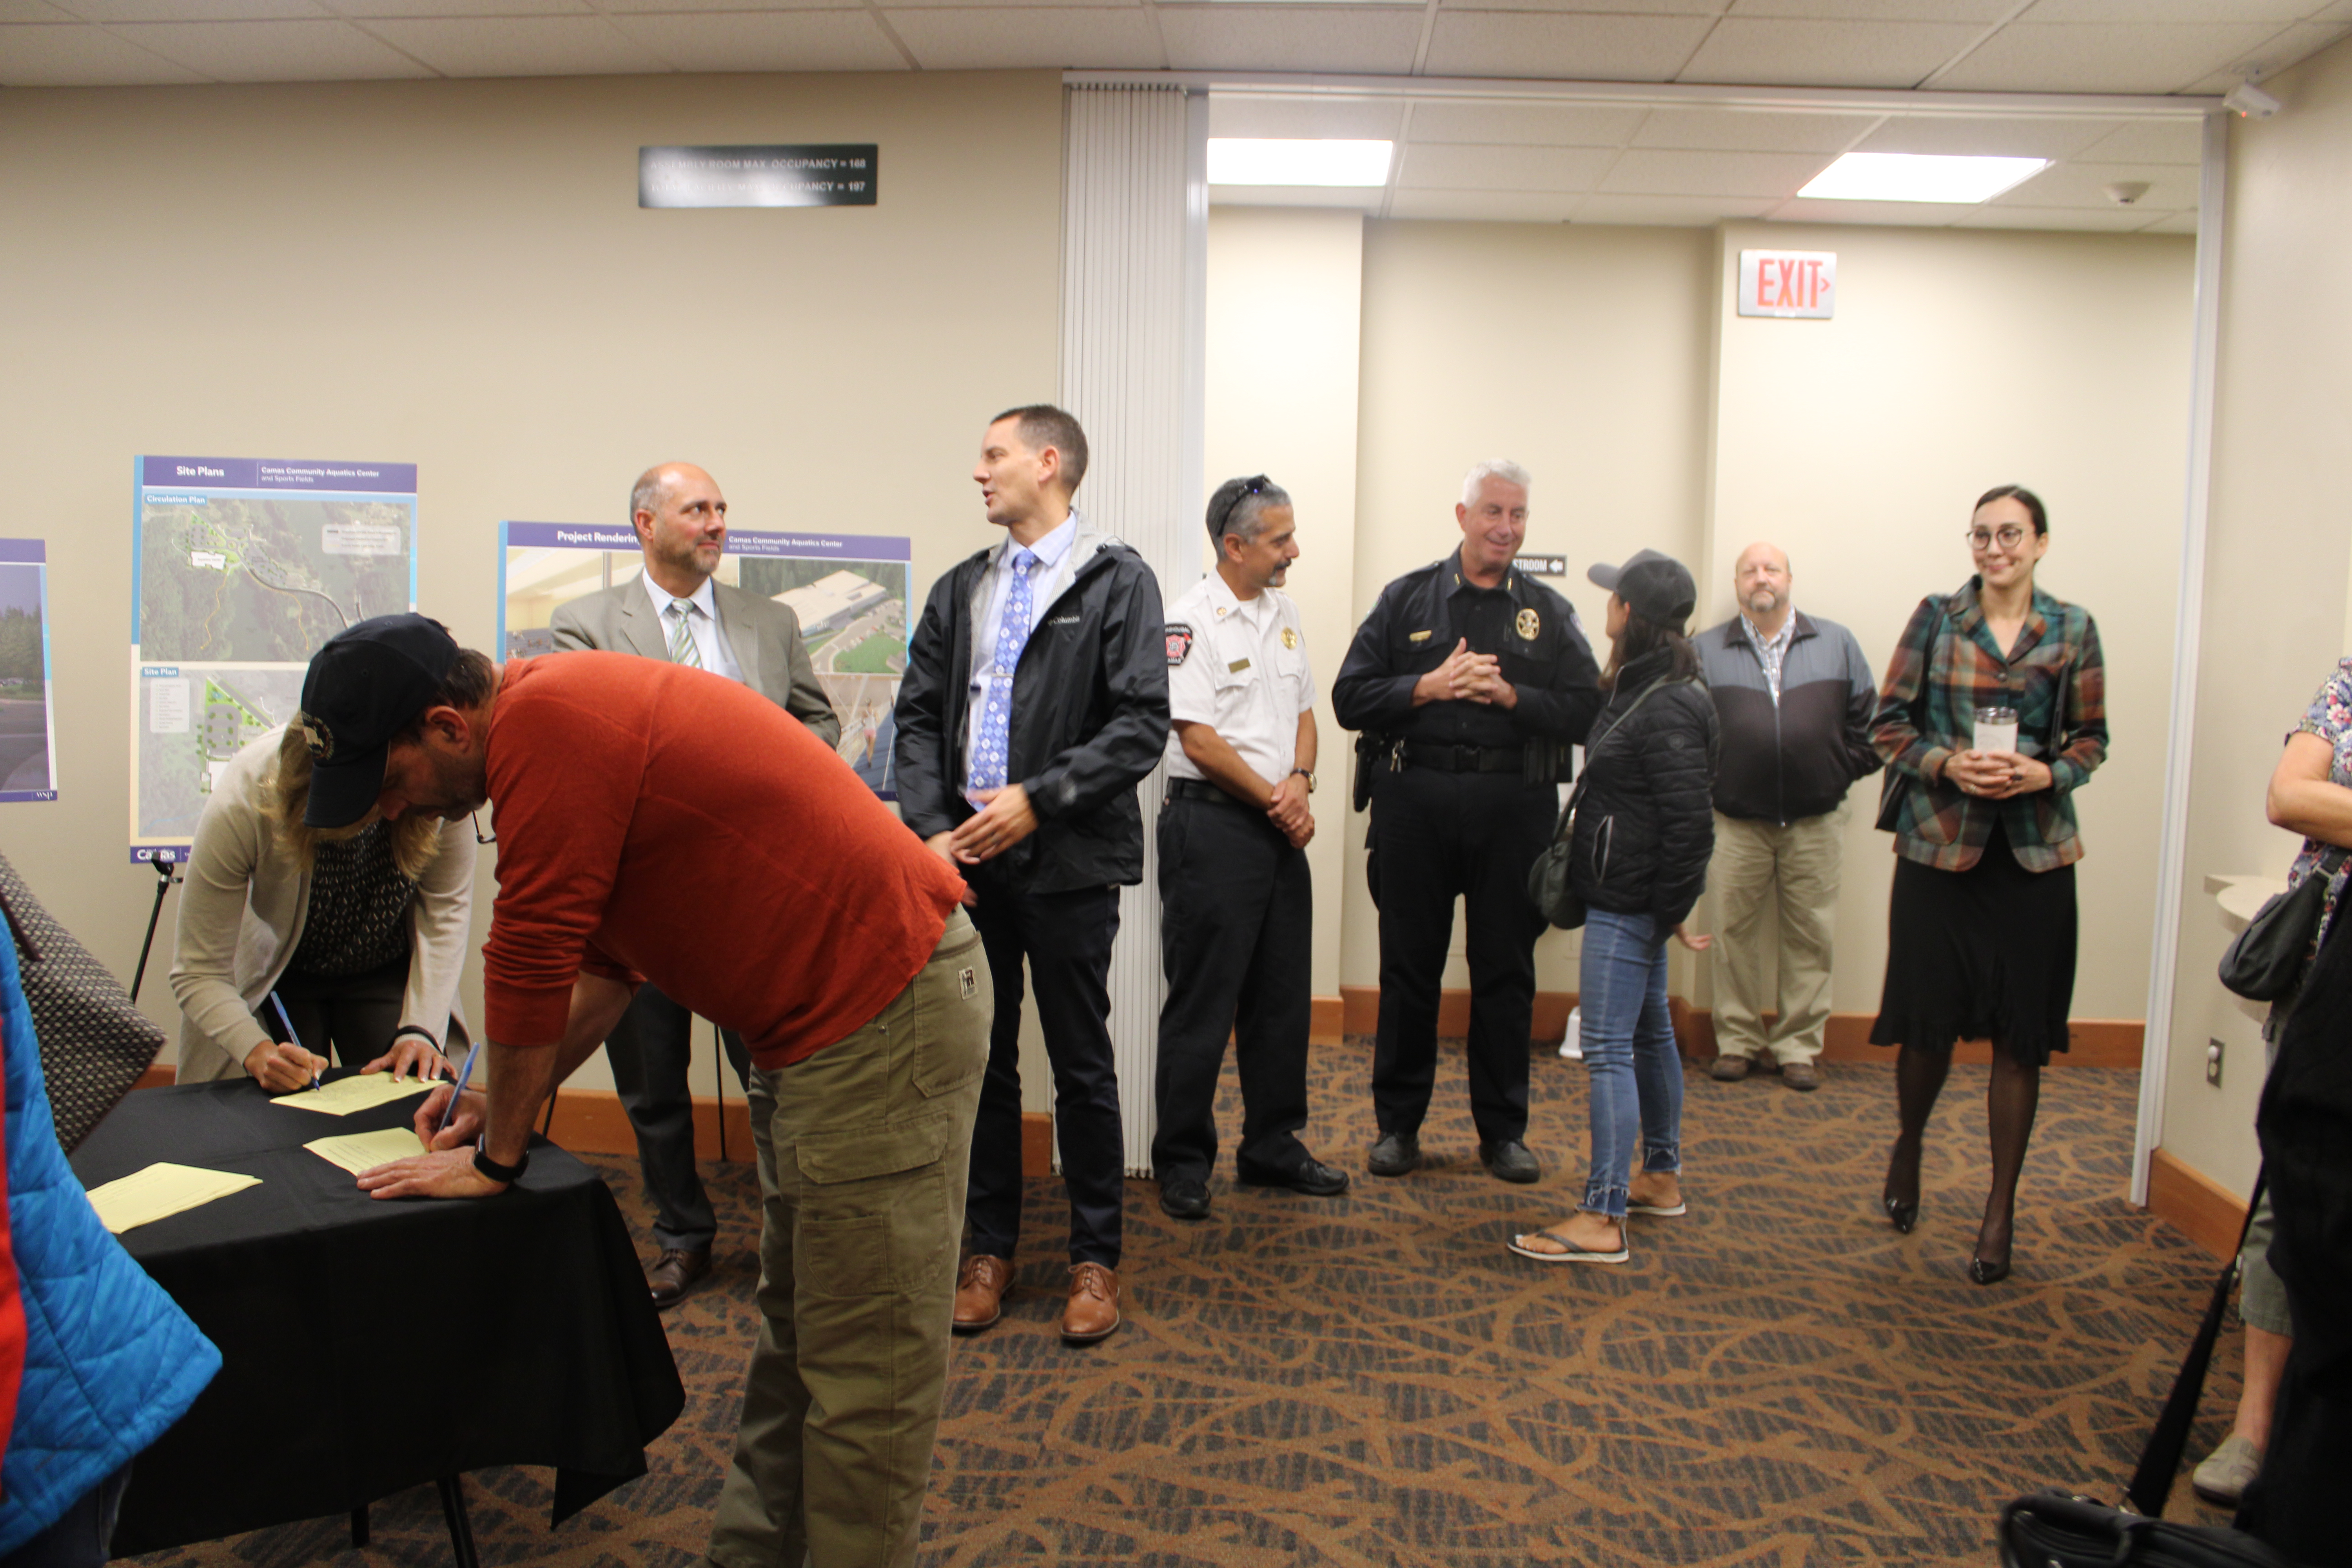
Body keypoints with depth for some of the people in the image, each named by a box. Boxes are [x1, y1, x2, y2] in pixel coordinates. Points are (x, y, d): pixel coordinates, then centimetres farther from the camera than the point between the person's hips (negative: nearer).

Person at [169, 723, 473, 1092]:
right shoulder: (237, 808, -34)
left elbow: (445, 908, -16)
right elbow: (199, 973, -26)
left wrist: (420, 1030, -24)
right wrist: (258, 1052, -43)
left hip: (387, 969, 1)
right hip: (278, 975, -1)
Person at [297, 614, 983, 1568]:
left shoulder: (545, 727, -18)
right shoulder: (564, 714, 14)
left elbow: (530, 958, -15)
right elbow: (607, 956, 24)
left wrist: (498, 1156, -1)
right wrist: (511, 1097, 19)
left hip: (887, 1014, -11)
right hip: (837, 1013, 11)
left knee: (864, 1366, -1)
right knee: (796, 1336, 20)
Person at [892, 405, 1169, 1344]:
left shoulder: (1117, 581, -2)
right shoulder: (960, 591, 14)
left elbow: (1143, 724, -9)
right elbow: (918, 717, 10)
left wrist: (1037, 799, -15)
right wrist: (932, 829, -4)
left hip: (1066, 863, -4)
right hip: (964, 860, 5)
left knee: (1081, 1068, 5)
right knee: (979, 1062, 11)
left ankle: (1094, 1259, 20)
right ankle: (989, 1249, 26)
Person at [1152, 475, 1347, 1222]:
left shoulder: (1283, 613, 13)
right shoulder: (1191, 620, -11)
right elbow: (1200, 740, -15)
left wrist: (1300, 781, -2)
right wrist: (1276, 799, -9)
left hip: (1280, 826, 8)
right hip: (1211, 826, -7)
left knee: (1282, 999, 13)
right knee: (1202, 1005, -1)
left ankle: (1272, 1146, 26)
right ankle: (1183, 1162, 11)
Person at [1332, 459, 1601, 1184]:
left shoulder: (1548, 613, 10)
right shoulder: (1407, 599, 8)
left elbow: (1584, 710, 1)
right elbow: (1351, 697, 1)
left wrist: (1510, 694, -12)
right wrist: (1429, 687, -11)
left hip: (1513, 806, 1)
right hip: (1416, 803, -1)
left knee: (1506, 974, 6)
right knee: (1409, 968, 5)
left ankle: (1503, 1131, 20)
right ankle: (1398, 1124, 18)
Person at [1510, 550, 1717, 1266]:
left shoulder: (1667, 709, -20)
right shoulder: (1643, 691, 11)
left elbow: (1689, 821, -22)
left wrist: (1673, 910, -15)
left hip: (1629, 904, -11)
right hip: (1629, 899, 11)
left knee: (1608, 1049, -8)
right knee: (1649, 1033, 20)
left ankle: (1603, 1221, -4)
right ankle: (1662, 1178, 35)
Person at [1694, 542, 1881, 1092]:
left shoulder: (1837, 644, 9)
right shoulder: (1705, 649, 6)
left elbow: (1866, 718, 10)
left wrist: (1845, 773, 2)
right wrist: (1704, 781, -3)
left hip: (1816, 823, 1)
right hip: (1735, 822, -1)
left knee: (1809, 937, 5)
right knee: (1734, 933, 3)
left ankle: (1799, 1046, 15)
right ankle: (1737, 1041, 15)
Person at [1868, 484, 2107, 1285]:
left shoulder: (2073, 630, 6)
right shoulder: (1936, 617, 3)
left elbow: (2091, 739, 9)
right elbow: (1889, 722, 3)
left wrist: (2044, 774, -11)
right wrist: (1947, 764, -14)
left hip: (2034, 852, 1)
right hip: (1938, 843, -1)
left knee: (2021, 1032, 3)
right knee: (1928, 1018, 3)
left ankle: (2002, 1206, 15)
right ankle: (1908, 1145, 34)